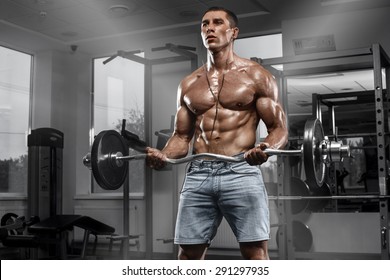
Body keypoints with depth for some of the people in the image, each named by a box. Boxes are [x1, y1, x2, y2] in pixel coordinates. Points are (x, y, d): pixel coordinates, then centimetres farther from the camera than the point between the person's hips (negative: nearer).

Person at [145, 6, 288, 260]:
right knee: (188, 253, 5)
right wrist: (164, 155, -4)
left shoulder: (256, 76, 5)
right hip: (198, 174, 4)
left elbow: (279, 129, 2)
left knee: (255, 252, -5)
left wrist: (265, 148, -21)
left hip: (241, 172, -3)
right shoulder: (188, 84, 16)